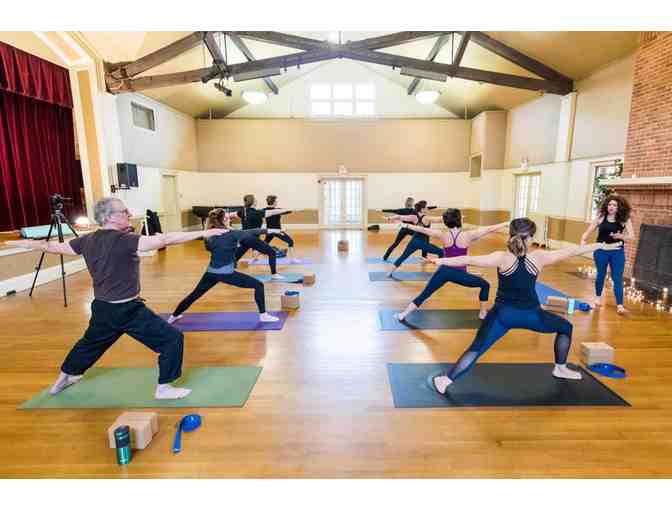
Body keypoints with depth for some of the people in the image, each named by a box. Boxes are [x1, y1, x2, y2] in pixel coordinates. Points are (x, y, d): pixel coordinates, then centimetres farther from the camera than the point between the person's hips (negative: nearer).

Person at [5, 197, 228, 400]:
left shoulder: (88, 240, 1)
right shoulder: (122, 240, -21)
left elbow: (54, 246, 16)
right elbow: (164, 240, -30)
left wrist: (28, 244, 37)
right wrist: (203, 233, -32)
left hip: (102, 308, 8)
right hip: (128, 310, -8)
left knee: (90, 342, 34)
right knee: (172, 339, -3)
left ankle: (64, 378, 54)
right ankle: (164, 388, 5)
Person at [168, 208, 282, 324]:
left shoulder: (210, 235, 4)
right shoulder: (232, 234, -13)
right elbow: (251, 232, -8)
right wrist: (269, 230, 0)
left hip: (211, 272, 6)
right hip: (226, 273, -6)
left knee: (194, 295, 23)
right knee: (258, 285, 0)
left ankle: (173, 316, 34)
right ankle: (263, 315, 1)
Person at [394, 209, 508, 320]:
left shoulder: (443, 235, -2)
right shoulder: (468, 235, -7)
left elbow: (422, 229, 7)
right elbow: (489, 229, -1)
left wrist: (407, 226, 18)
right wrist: (506, 223, 9)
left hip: (444, 271, 2)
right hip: (459, 274, -2)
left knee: (423, 295, 10)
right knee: (485, 285, 21)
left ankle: (402, 315, 9)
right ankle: (483, 313, 27)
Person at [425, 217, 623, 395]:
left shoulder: (501, 258, -11)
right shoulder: (539, 257, -5)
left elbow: (469, 260, -15)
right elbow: (571, 251, 7)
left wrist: (441, 261, -11)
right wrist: (601, 246, 20)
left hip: (502, 314, -1)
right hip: (530, 315, 2)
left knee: (476, 349, -3)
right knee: (566, 327, 30)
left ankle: (445, 380, -12)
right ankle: (561, 368, 43)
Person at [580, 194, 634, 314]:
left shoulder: (624, 219, -4)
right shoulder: (601, 216, -3)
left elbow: (631, 236, -5)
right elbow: (589, 231, 3)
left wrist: (620, 236, -24)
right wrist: (583, 240, -13)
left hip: (617, 252, 0)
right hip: (601, 251, 1)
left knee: (618, 278, -2)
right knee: (600, 275, 14)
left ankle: (619, 305, 0)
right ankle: (598, 298, 34)